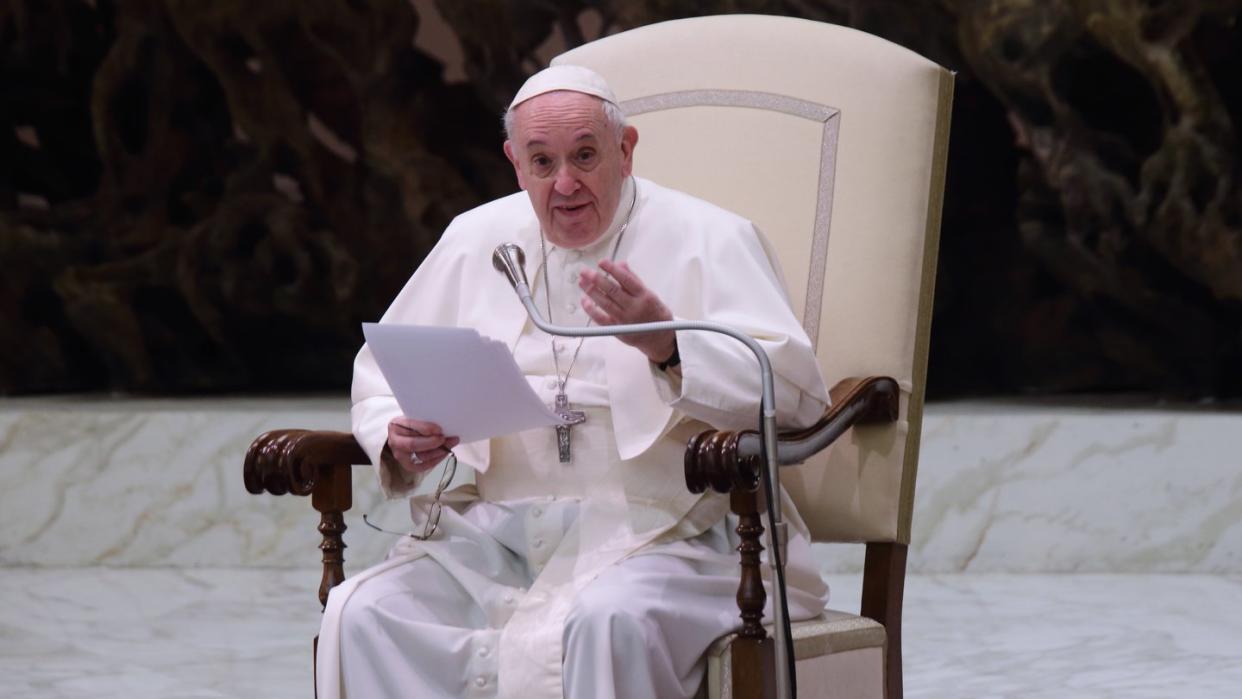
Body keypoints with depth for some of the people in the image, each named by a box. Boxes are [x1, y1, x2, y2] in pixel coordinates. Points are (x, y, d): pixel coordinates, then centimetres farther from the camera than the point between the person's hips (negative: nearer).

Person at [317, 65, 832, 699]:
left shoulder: (707, 240, 4)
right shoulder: (477, 239, 18)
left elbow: (796, 391, -8)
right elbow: (382, 376, 24)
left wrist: (668, 344, -24)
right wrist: (398, 440, -1)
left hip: (656, 533, -4)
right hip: (495, 531, 4)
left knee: (607, 624, -38)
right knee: (363, 616, -22)